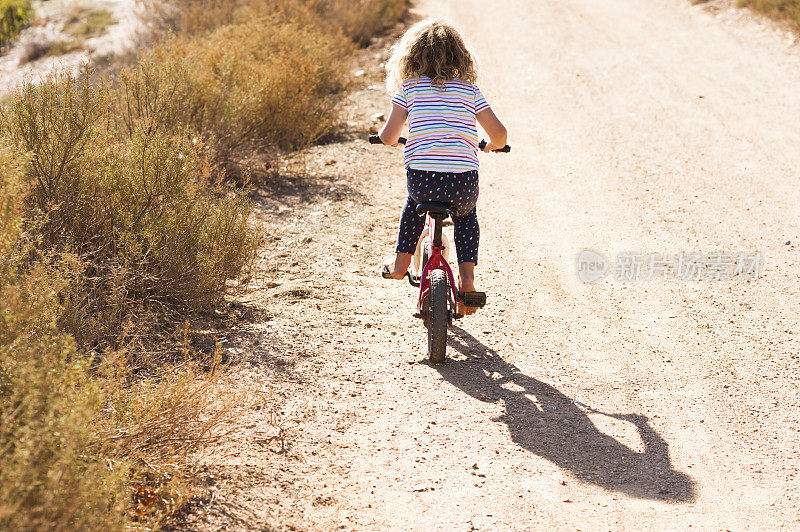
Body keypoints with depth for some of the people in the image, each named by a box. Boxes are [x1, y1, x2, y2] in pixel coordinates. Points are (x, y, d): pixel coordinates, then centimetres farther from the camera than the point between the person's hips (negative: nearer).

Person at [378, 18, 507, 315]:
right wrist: (492, 145, 31)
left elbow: (388, 137, 5)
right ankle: (467, 276, 13)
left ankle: (401, 261, 33)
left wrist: (385, 137, 29)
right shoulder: (469, 88, 11)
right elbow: (499, 133, 8)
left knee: (415, 201, 36)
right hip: (464, 181, 0)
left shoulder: (408, 87, 8)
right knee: (466, 215, 32)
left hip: (422, 176, 0)